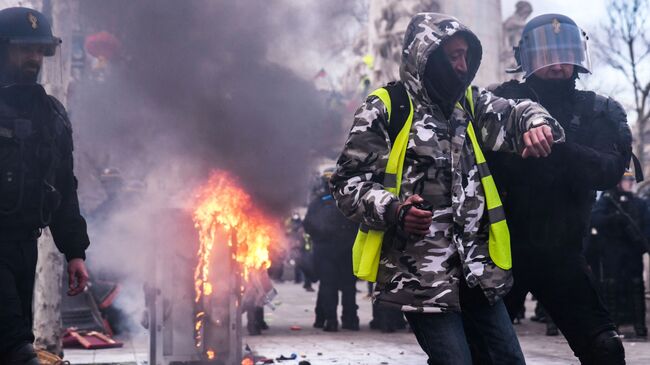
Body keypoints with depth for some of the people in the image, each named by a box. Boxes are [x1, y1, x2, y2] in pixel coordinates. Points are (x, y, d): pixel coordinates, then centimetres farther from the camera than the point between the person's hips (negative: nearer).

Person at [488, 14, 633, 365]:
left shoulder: (600, 112, 4)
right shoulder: (504, 100, 0)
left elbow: (609, 171, -14)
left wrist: (557, 146, -26)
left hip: (561, 255, 1)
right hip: (502, 249, -1)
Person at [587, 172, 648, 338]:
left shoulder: (639, 203, 13)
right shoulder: (607, 199, 0)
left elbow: (645, 225, 9)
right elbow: (596, 220, -11)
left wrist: (643, 242, -8)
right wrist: (616, 217, -24)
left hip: (633, 249, 3)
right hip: (612, 250, -3)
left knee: (636, 286, 1)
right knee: (611, 287, -3)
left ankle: (640, 325, 4)